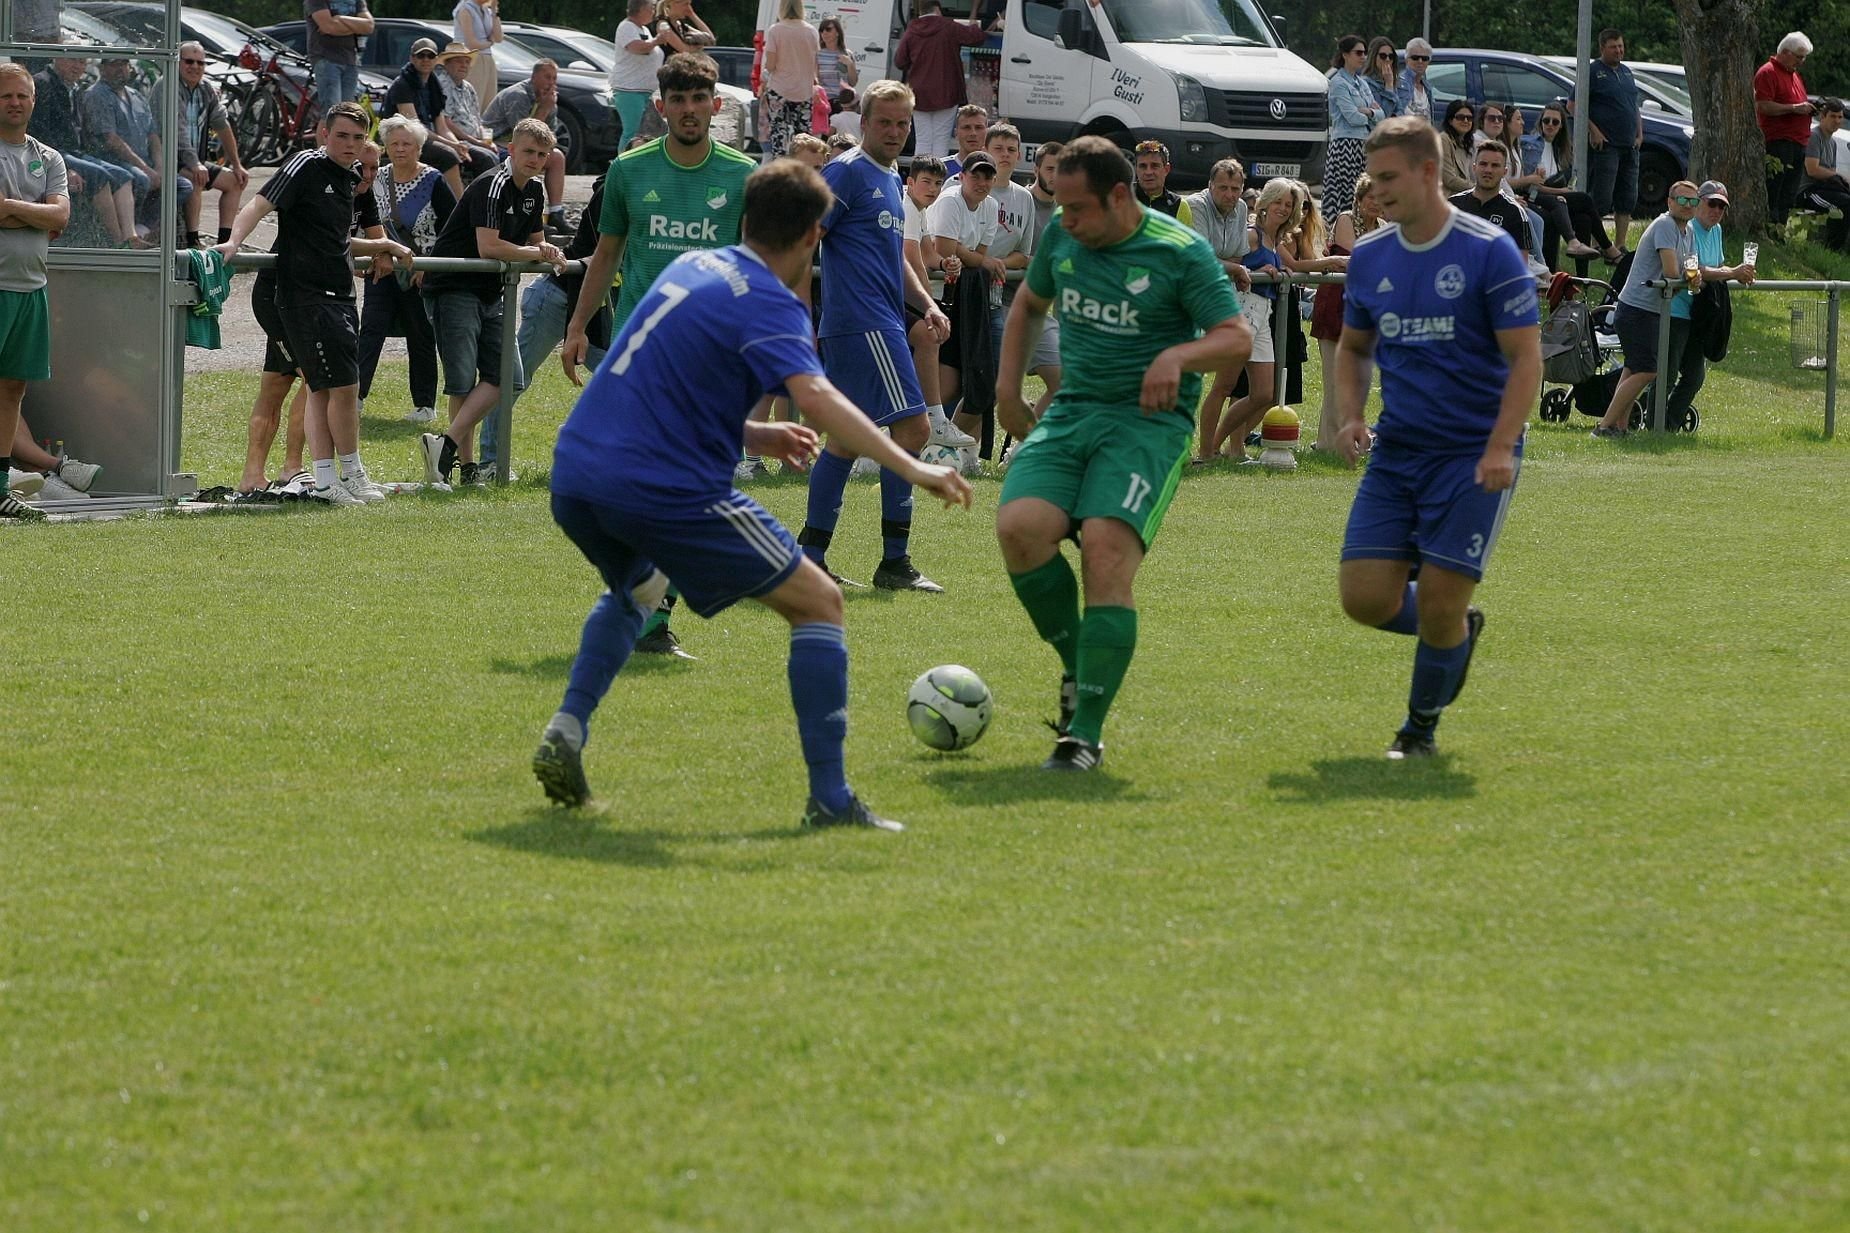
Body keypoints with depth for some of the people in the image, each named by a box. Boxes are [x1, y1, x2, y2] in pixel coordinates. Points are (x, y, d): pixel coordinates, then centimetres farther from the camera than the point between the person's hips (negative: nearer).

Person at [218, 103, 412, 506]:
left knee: (323, 389, 8)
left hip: (339, 297, 9)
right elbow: (260, 205, -19)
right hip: (307, 295, -9)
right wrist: (233, 243, -34)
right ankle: (351, 473, 6)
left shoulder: (350, 178, 16)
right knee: (343, 385, -7)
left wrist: (379, 247, 19)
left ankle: (325, 480, 10)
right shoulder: (307, 167, -9)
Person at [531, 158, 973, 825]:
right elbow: (816, 398, -26)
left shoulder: (692, 266, 16)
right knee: (819, 602, 4)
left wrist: (751, 435, 24)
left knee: (634, 587, 39)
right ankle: (829, 799, -3)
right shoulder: (768, 304, -8)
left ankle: (567, 730, 17)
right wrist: (910, 467, -29)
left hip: (575, 475, 8)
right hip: (666, 489, -8)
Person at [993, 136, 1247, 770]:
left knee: (1106, 551, -23)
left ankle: (1086, 733, -17)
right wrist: (1007, 388, 18)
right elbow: (1029, 303, 27)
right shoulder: (1060, 239, 8)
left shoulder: (1181, 252, -7)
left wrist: (1177, 356, -27)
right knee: (1019, 528, -22)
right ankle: (1078, 667, 2)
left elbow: (1237, 337, -8)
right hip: (1070, 413, 5)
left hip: (1148, 421, -5)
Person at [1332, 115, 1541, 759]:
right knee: (1365, 597, -6)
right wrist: (1350, 417, 1)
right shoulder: (1369, 256, 6)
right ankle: (1458, 630, 25)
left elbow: (1526, 356, -10)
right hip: (1395, 452, 5)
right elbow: (1353, 346, 20)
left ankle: (1422, 726, 17)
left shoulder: (1489, 250, -10)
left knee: (1438, 604, -8)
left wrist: (1500, 448, -21)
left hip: (1473, 456, -5)